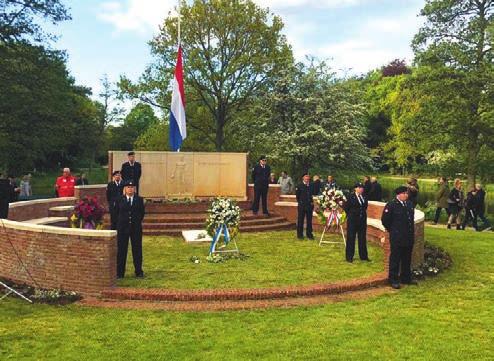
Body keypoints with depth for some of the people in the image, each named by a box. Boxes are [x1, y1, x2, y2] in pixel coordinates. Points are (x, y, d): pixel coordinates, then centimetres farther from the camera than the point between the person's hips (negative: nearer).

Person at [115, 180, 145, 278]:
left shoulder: (139, 200, 4)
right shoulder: (119, 200, 2)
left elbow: (142, 213, 9)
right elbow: (116, 213, 7)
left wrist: (137, 222, 7)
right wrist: (120, 223, 7)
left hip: (136, 228, 0)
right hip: (122, 228, 0)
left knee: (137, 250, 5)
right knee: (121, 250, 4)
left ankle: (139, 272, 14)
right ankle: (120, 273, 11)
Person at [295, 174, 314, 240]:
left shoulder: (311, 185, 8)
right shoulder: (300, 186, -1)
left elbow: (314, 193, 9)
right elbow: (297, 195, 0)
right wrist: (300, 202, -3)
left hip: (309, 205, 3)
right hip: (301, 205, -3)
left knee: (309, 220, 8)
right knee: (300, 220, 3)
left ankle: (309, 234, 17)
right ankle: (300, 234, 10)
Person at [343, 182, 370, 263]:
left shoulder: (364, 197, 5)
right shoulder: (351, 197, -9)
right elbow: (345, 207, -5)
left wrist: (362, 213, 9)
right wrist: (350, 215, 1)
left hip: (362, 220, 5)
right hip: (353, 220, -5)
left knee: (362, 238, 9)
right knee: (351, 238, 2)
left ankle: (363, 256, 19)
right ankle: (349, 257, 10)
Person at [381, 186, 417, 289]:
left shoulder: (409, 204, 8)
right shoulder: (391, 204, -13)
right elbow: (385, 220, -9)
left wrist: (411, 231, 16)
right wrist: (392, 230, -2)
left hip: (409, 237, 7)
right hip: (397, 238, -7)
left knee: (407, 258, 15)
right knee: (395, 258, 1)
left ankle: (406, 278, 28)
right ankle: (393, 280, 9)